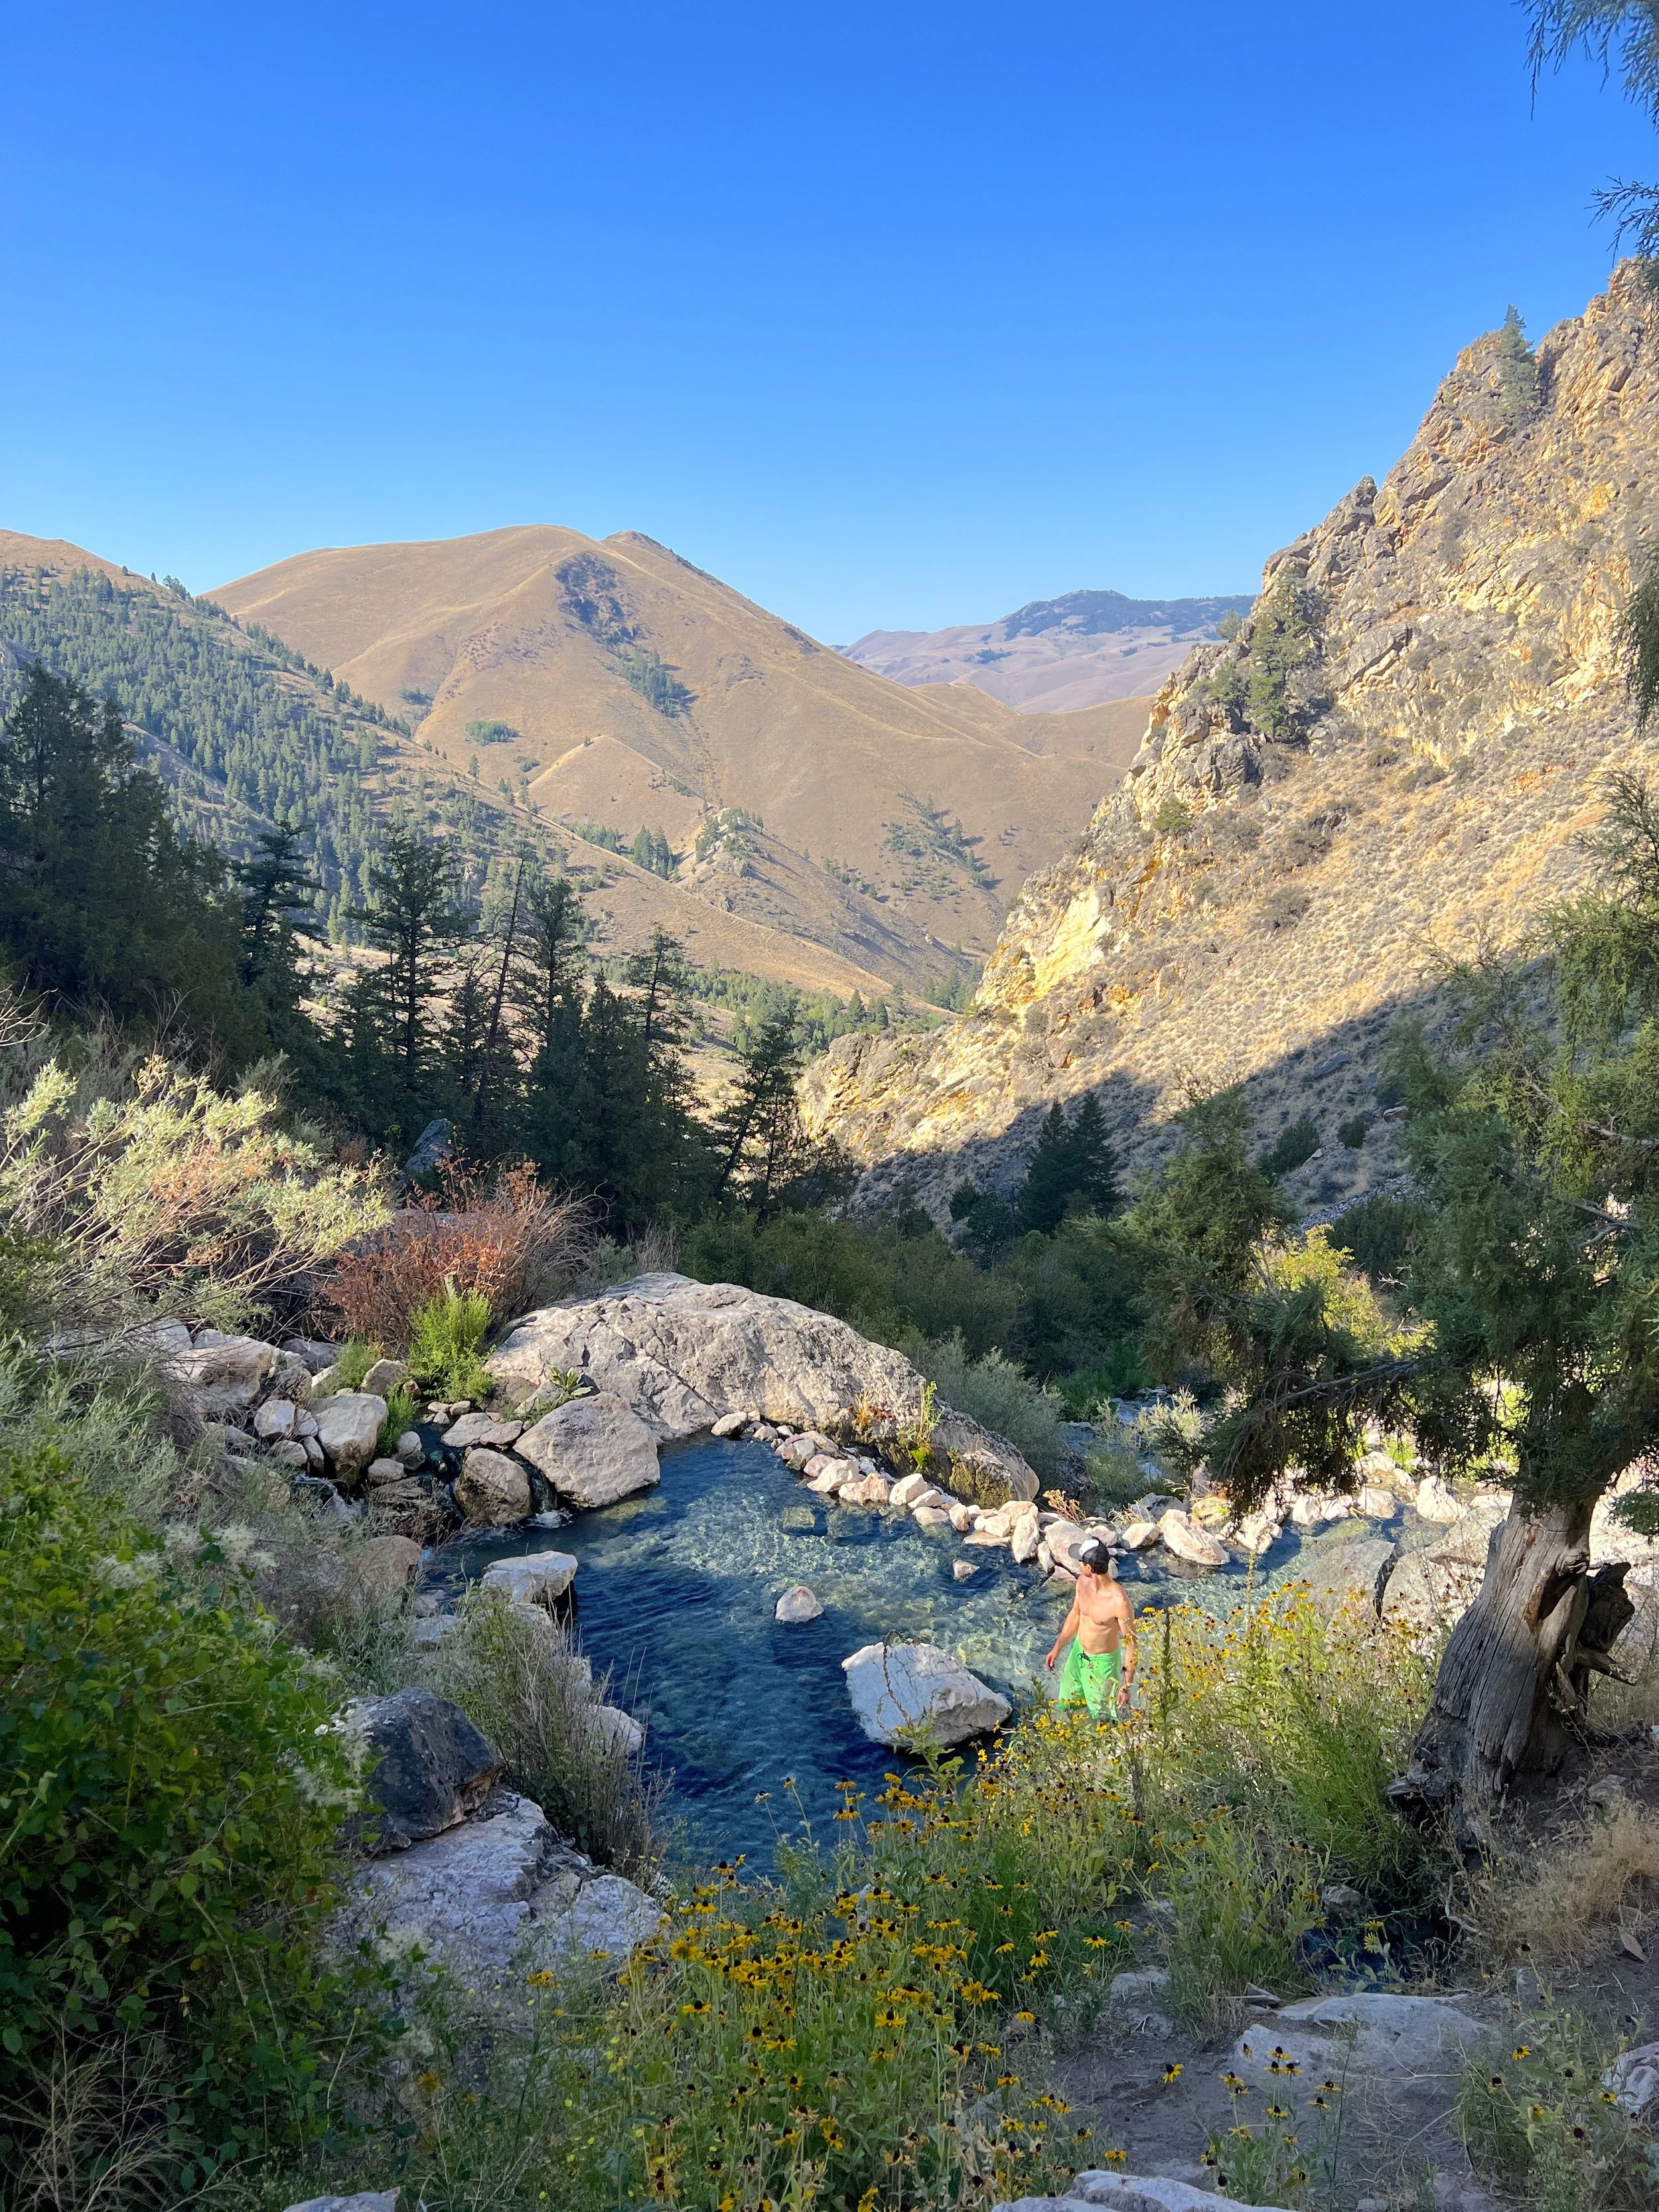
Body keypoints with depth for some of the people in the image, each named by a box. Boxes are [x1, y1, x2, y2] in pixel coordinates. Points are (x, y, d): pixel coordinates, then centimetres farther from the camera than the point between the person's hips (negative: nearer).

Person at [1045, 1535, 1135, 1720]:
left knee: (1102, 1716, 10)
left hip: (1102, 1663, -7)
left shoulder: (1119, 1602, -34)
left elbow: (1131, 1644, -22)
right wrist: (1057, 1648, 10)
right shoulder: (1083, 1581, -14)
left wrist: (1127, 1685, -19)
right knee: (1065, 1705, 24)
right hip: (1078, 1652, 7)